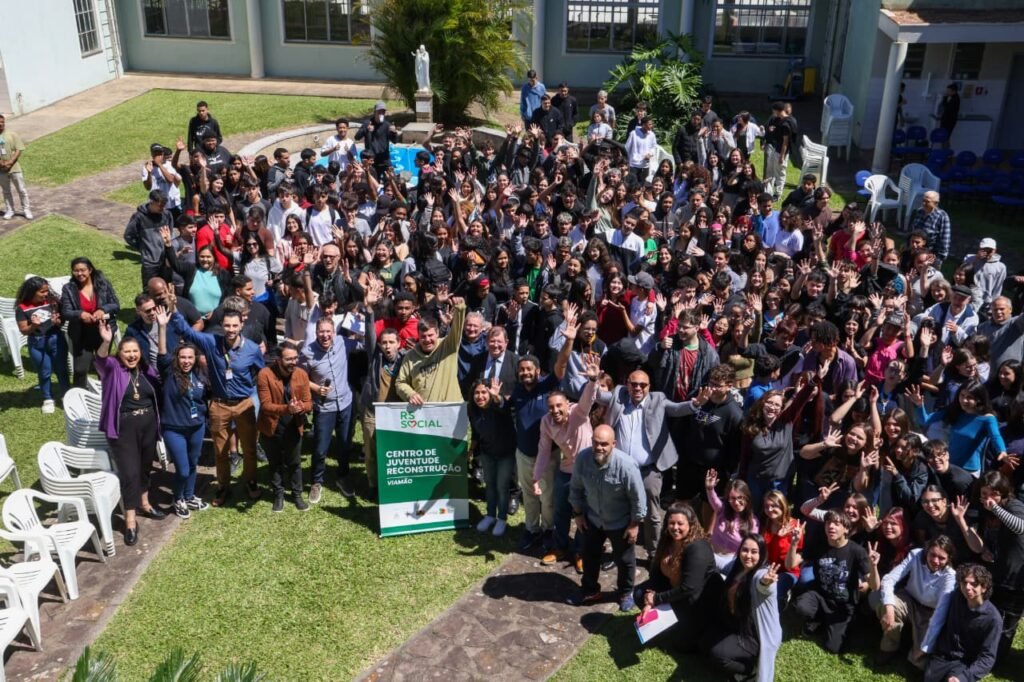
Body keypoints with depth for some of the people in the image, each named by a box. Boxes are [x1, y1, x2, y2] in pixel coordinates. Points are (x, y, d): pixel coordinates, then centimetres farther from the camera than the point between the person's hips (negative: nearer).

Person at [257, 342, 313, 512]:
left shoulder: (302, 374, -10)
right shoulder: (265, 375, -21)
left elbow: (308, 403, -8)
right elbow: (265, 405, -24)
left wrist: (301, 407, -32)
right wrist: (287, 408, -40)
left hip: (293, 427, 2)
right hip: (271, 428, -2)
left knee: (295, 463, 16)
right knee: (275, 463, 15)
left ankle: (297, 494, 34)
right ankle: (278, 495, 33)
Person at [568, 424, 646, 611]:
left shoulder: (626, 465, -33)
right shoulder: (582, 458, -22)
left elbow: (638, 497, -19)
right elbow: (576, 488, -4)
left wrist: (634, 524, -13)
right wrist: (578, 513, 2)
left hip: (620, 522, -3)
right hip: (592, 518, 4)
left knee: (624, 559, 16)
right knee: (589, 555, 20)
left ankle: (626, 593, 40)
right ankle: (590, 590, 42)